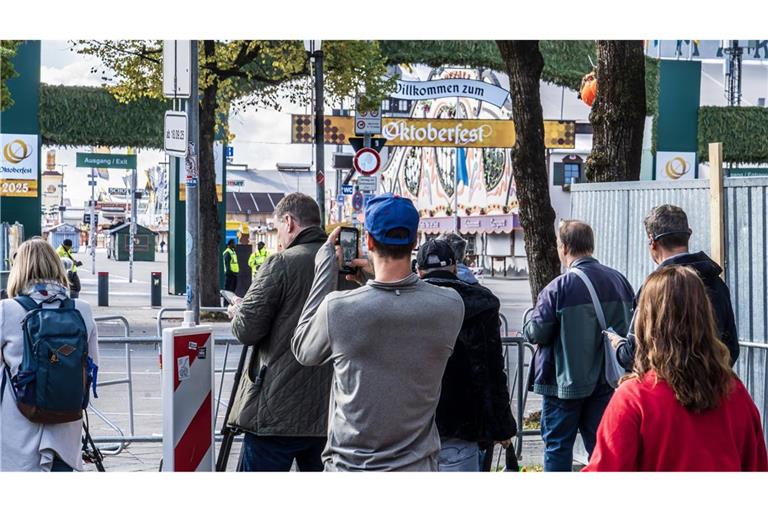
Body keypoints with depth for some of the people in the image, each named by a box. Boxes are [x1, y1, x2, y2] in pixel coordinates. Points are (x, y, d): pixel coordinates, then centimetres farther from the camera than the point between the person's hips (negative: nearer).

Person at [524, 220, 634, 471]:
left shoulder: (559, 287, -17)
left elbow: (536, 332, -17)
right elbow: (634, 327, 11)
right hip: (607, 381, 5)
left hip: (565, 382, -5)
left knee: (557, 446, 5)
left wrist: (529, 327, 5)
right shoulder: (619, 281, 2)